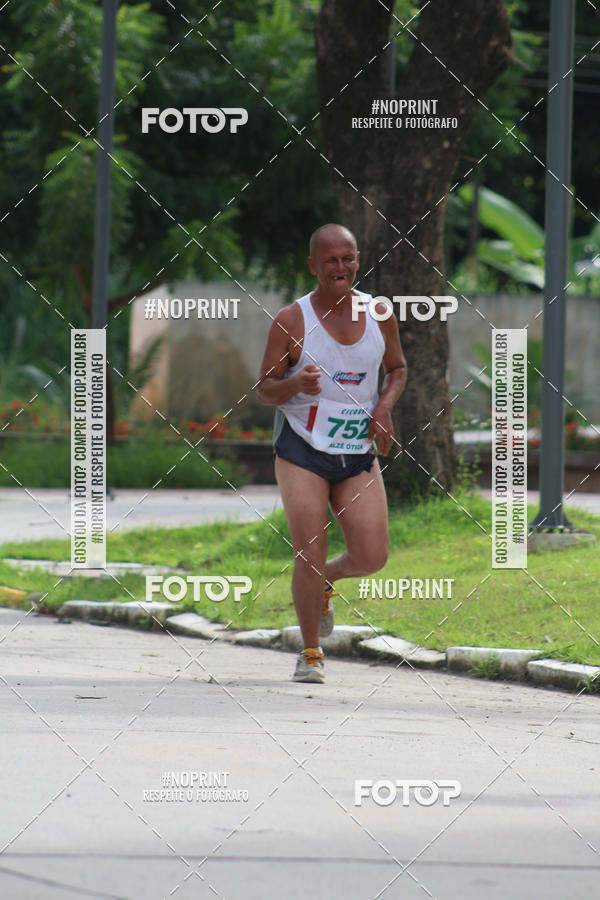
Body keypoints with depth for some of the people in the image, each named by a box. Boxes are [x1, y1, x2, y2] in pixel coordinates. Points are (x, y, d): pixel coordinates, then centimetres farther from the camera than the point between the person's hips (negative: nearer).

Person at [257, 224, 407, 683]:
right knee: (309, 554, -10)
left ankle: (326, 580, 30)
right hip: (302, 450, -3)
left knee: (372, 557, -5)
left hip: (359, 454, 3)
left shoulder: (379, 314, 3)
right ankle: (311, 654, 8)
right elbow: (265, 389, -2)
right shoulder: (292, 320, -7)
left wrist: (385, 405, -2)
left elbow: (397, 368, 19)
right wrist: (296, 383, -24)